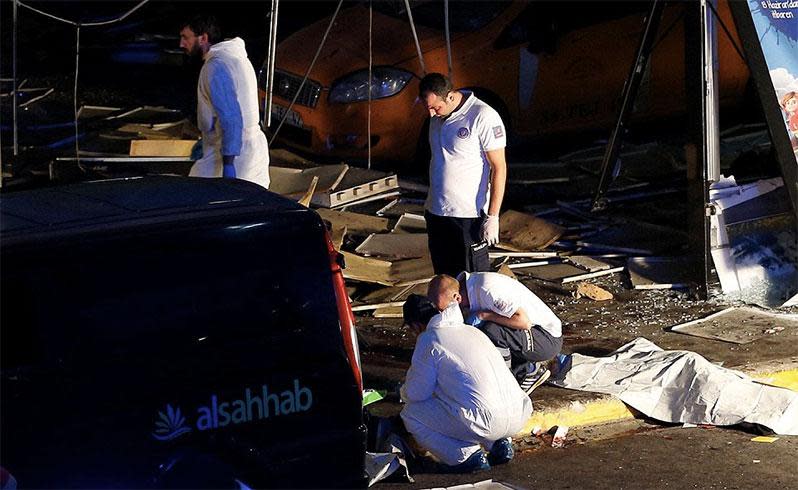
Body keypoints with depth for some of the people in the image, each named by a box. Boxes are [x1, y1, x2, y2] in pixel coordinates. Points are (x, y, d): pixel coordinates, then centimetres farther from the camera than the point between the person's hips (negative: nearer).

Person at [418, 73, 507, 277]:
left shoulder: (483, 117, -17)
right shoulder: (438, 116, 7)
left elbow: (499, 168, -15)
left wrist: (492, 217, -18)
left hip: (468, 216, -7)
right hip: (436, 212, 7)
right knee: (443, 276, 15)